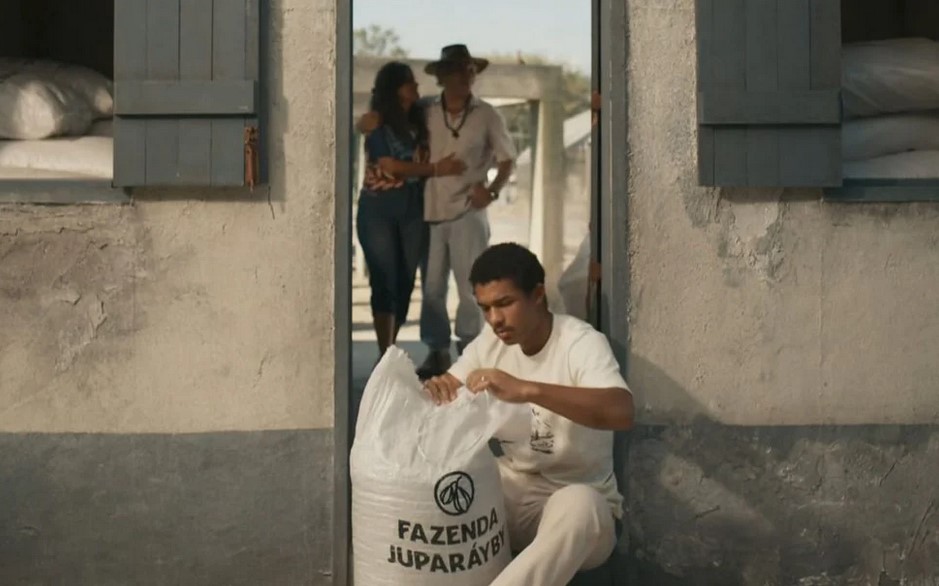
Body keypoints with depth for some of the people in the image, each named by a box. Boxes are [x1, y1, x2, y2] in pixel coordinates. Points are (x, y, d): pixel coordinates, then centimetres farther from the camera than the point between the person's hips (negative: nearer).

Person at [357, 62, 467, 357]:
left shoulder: (419, 120, 8)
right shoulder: (377, 123, -6)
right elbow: (390, 166, -13)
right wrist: (436, 169, -14)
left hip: (413, 211, 5)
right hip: (379, 211, -5)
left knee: (405, 283, 6)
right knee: (384, 283, -5)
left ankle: (391, 350, 17)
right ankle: (385, 356, -2)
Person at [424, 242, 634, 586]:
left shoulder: (582, 342, -19)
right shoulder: (489, 343, 1)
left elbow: (621, 412, -37)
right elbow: (449, 396, 6)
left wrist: (526, 389, -47)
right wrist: (438, 390, -20)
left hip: (579, 497, -6)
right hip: (512, 488, 6)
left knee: (577, 506, -41)